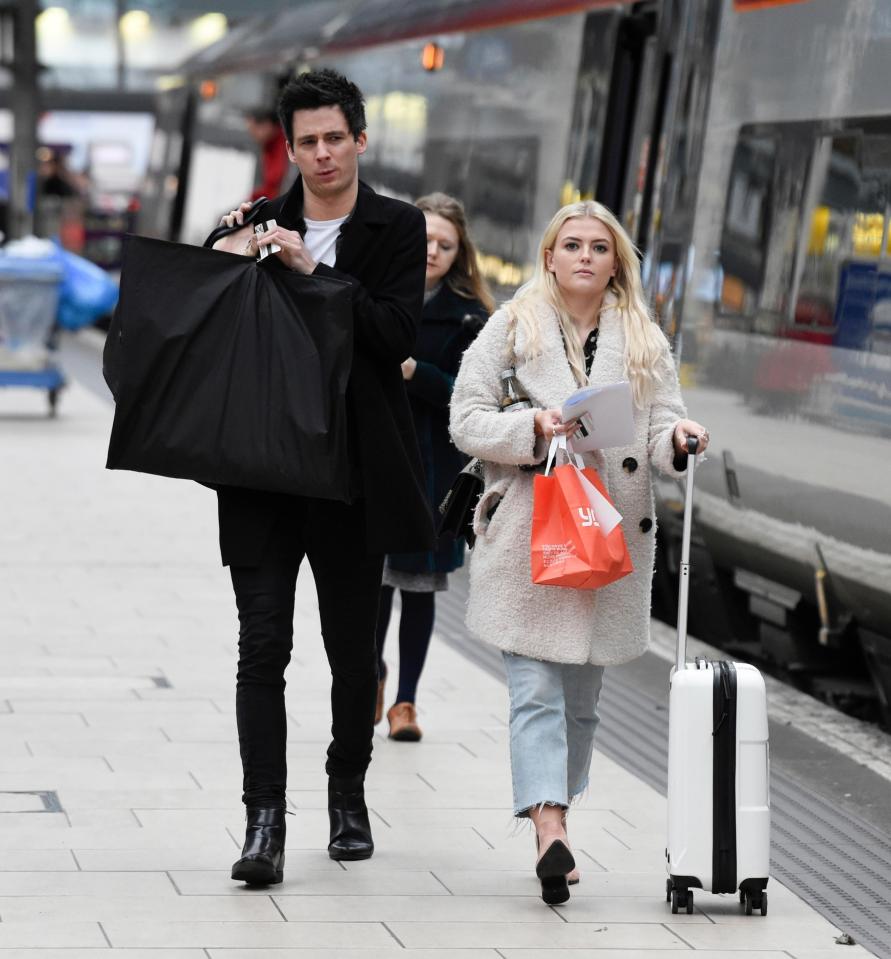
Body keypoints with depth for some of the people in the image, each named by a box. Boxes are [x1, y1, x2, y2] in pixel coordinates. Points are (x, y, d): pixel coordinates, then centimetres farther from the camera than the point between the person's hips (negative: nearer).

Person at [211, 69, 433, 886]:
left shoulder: (397, 228, 2)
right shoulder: (259, 225, 8)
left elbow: (398, 335, -11)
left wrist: (312, 269, -17)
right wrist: (230, 262, -7)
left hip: (353, 471, -1)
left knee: (353, 645, 10)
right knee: (263, 643, -8)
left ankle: (349, 797, 29)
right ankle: (265, 819, -10)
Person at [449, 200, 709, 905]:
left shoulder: (644, 341, 11)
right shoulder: (513, 328, 4)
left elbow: (661, 428, 6)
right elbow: (467, 419, -1)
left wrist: (679, 441, -17)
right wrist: (532, 427, -18)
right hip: (528, 535, -3)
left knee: (582, 695, 9)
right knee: (536, 688, -12)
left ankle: (552, 826, 20)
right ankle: (550, 829, -21)